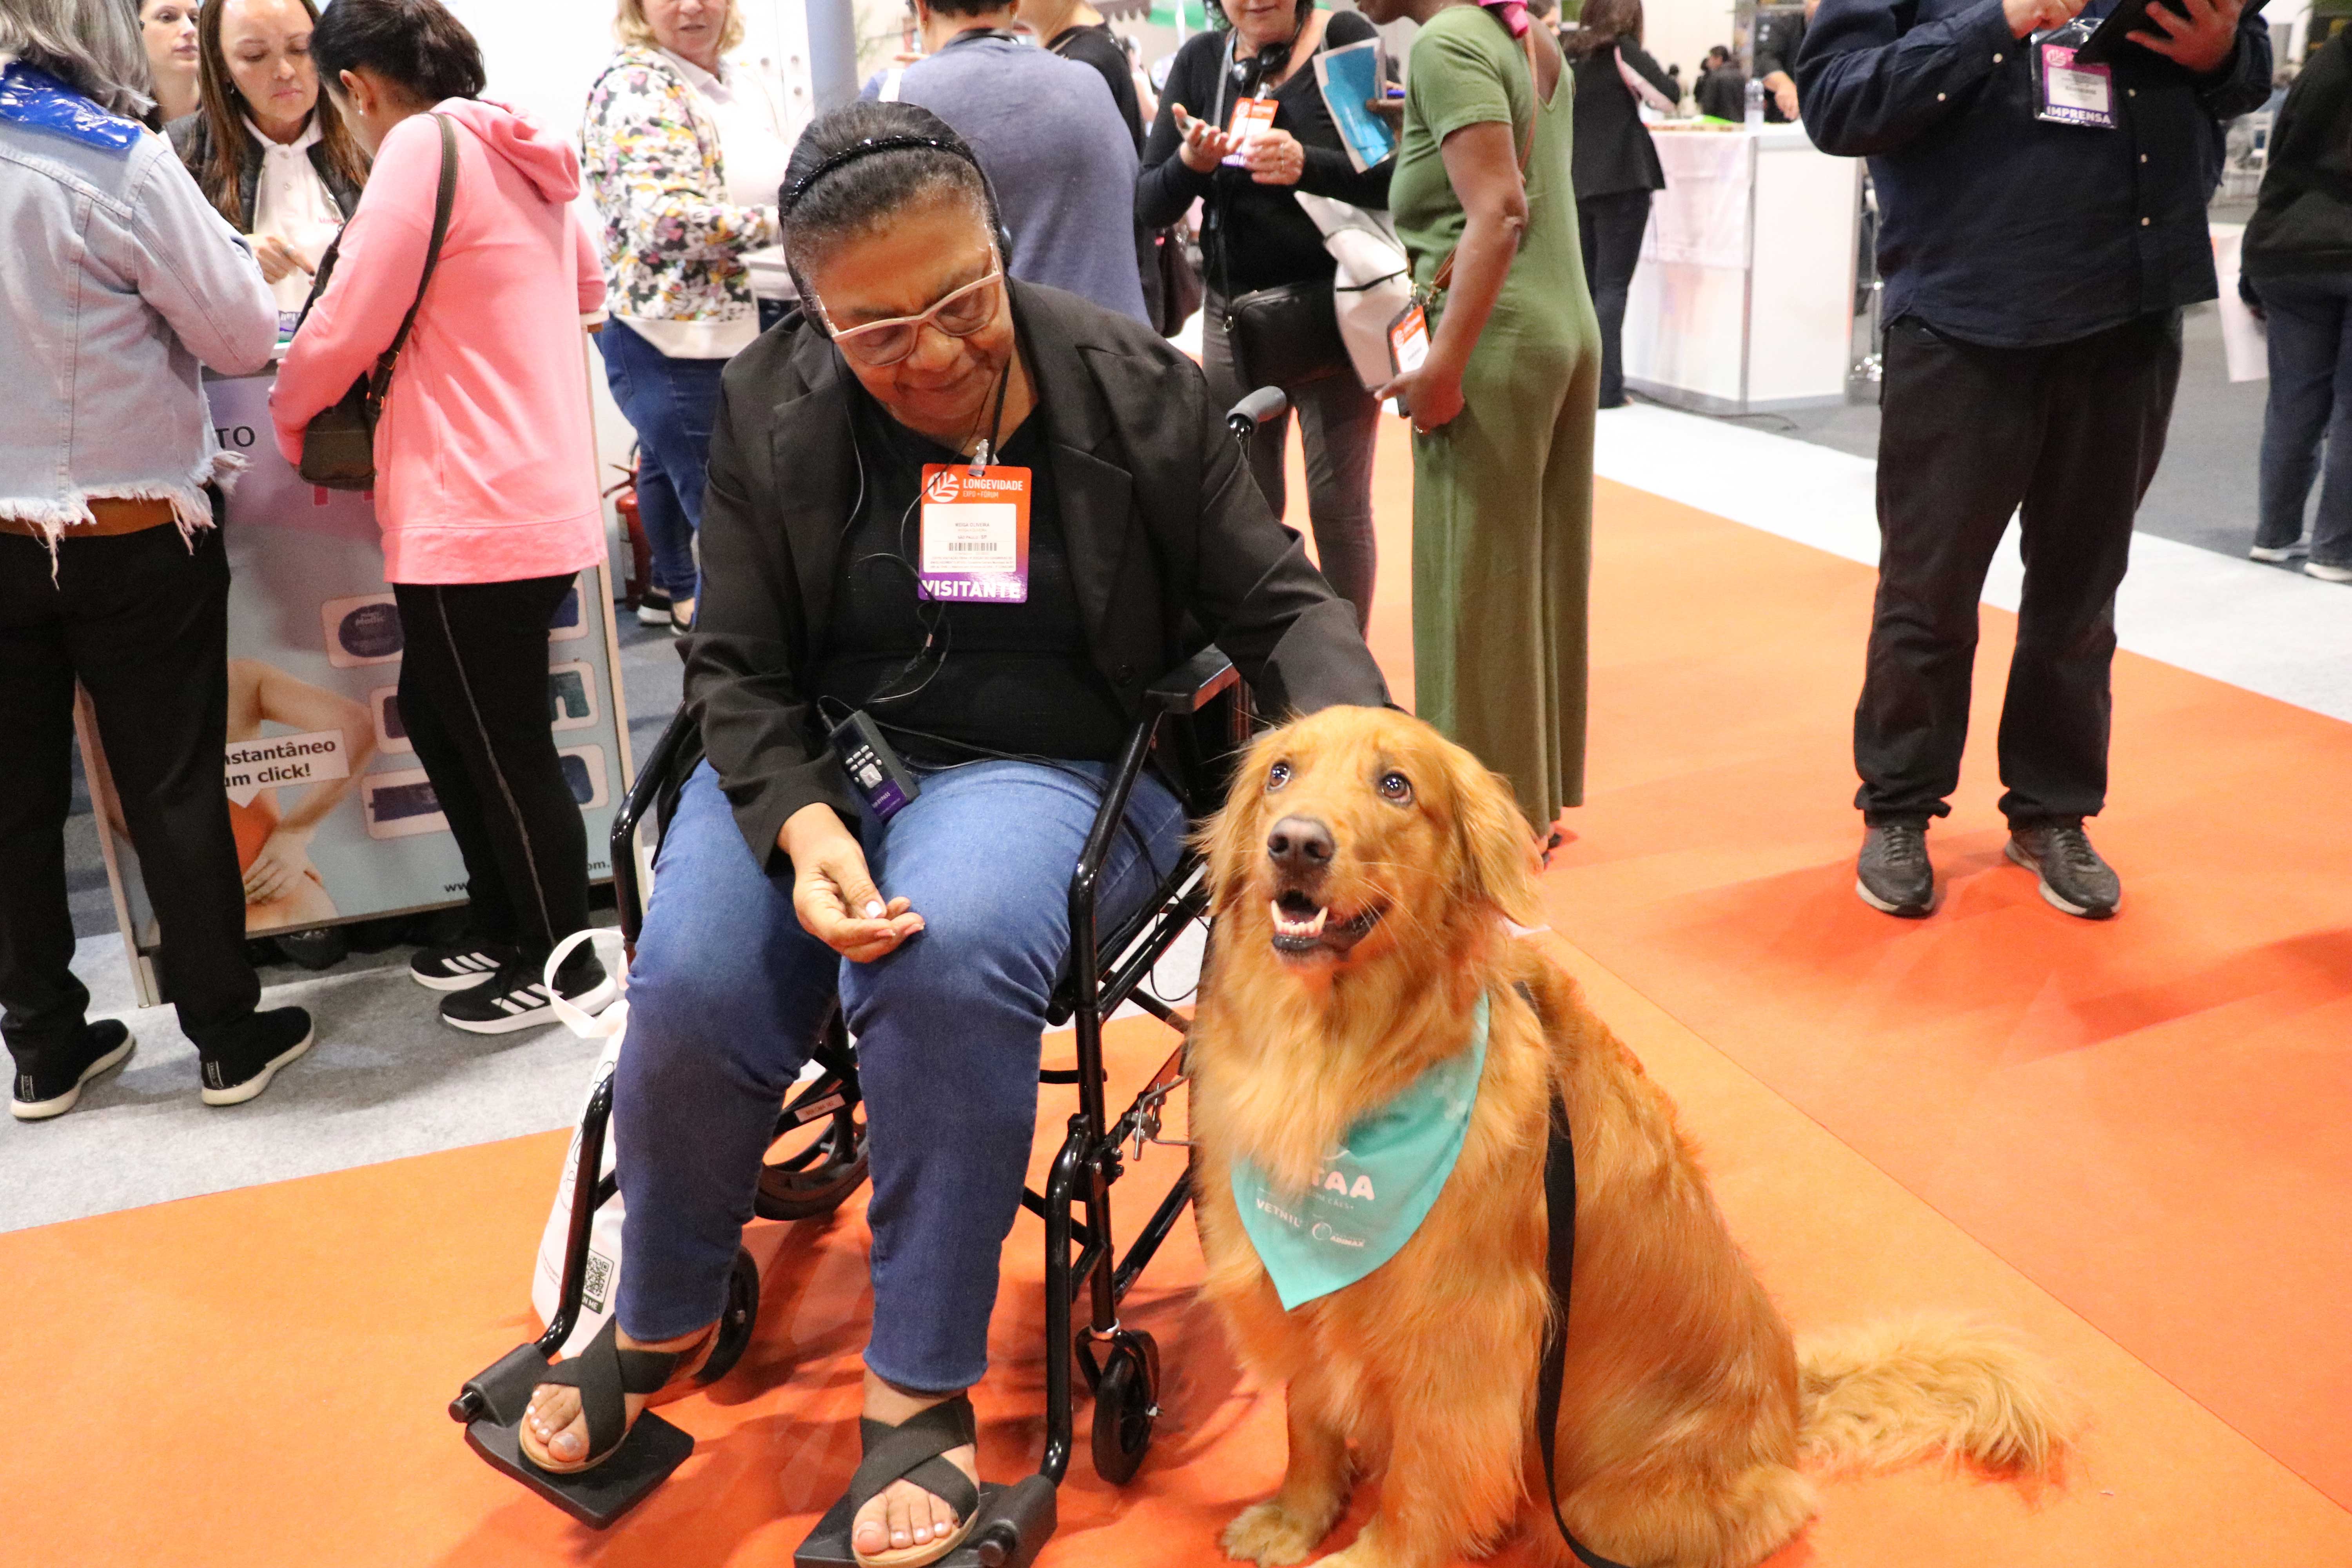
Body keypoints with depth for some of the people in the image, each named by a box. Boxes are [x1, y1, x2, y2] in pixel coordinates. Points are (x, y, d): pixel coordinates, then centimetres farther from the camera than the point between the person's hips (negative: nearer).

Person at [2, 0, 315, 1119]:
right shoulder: (116, 163, -15)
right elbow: (244, 337, -9)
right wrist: (217, 251, 10)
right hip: (131, 534, -4)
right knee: (175, 789, 6)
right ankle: (227, 1037, 16)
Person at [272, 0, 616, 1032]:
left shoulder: (423, 147, -12)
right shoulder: (521, 159, 13)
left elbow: (345, 330, -12)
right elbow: (586, 289, 30)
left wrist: (289, 418, 6)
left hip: (475, 515, -9)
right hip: (539, 500, 9)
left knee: (506, 750, 3)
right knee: (437, 717, 21)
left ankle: (564, 967, 17)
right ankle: (499, 928, 32)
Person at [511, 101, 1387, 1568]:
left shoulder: (1138, 385, -7)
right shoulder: (771, 407, -3)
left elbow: (1279, 604, 0)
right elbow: (740, 669, 1)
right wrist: (801, 822, -20)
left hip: (1053, 767, -2)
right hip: (816, 758, 3)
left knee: (949, 955, -35)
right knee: (687, 993, -24)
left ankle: (925, 1390, -14)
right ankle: (664, 1317, 11)